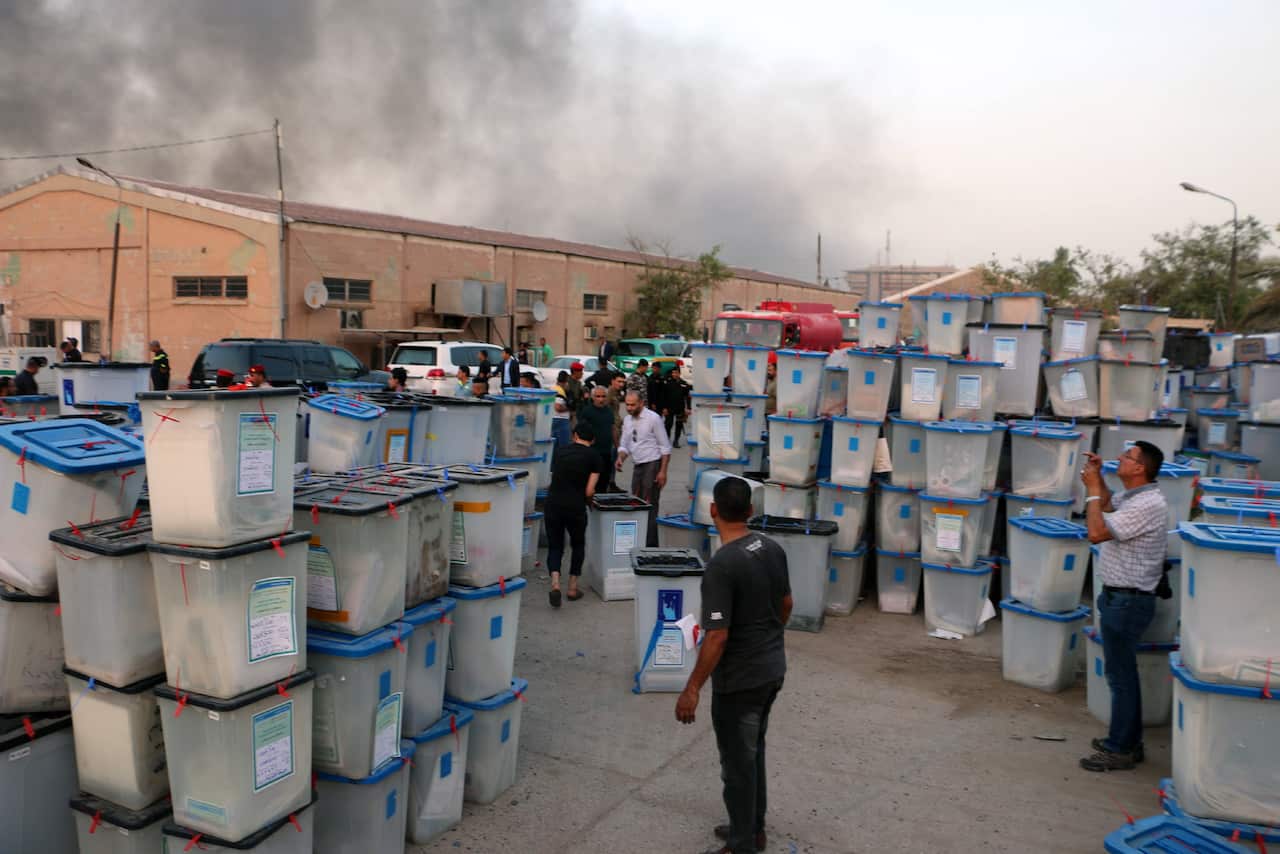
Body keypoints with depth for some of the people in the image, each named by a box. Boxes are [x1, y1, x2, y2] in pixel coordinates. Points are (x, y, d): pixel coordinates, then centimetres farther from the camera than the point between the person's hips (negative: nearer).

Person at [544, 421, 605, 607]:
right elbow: (589, 491, -2)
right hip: (575, 507, -2)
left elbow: (554, 479, 15)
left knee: (554, 546, 15)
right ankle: (573, 588, 23)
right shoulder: (595, 457, 4)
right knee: (578, 545, 22)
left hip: (553, 505, 2)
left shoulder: (560, 451, 14)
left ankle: (555, 583, -7)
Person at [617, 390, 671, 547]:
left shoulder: (653, 418, -12)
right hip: (637, 466, 7)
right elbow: (624, 445, 15)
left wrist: (663, 471, -15)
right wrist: (620, 458, -7)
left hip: (652, 465, -7)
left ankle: (651, 545, -2)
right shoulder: (627, 420, 7)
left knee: (649, 507, -7)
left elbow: (665, 447, -10)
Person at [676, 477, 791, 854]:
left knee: (738, 762, 9)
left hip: (739, 678, -8)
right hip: (773, 668, 8)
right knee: (753, 751, 24)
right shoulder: (773, 548, -2)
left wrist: (692, 688, -17)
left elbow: (717, 637, -25)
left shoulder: (721, 566, -25)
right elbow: (786, 605, 11)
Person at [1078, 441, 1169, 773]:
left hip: (1128, 601, -10)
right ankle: (1128, 741, 32)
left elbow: (1097, 532, -27)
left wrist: (1092, 489, -17)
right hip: (1119, 596, 10)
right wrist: (1097, 478, 11)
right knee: (1122, 672, 19)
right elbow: (1107, 505, 29)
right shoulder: (1131, 496, 7)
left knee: (1121, 674, 0)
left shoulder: (1147, 504, -23)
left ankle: (1120, 750, 11)